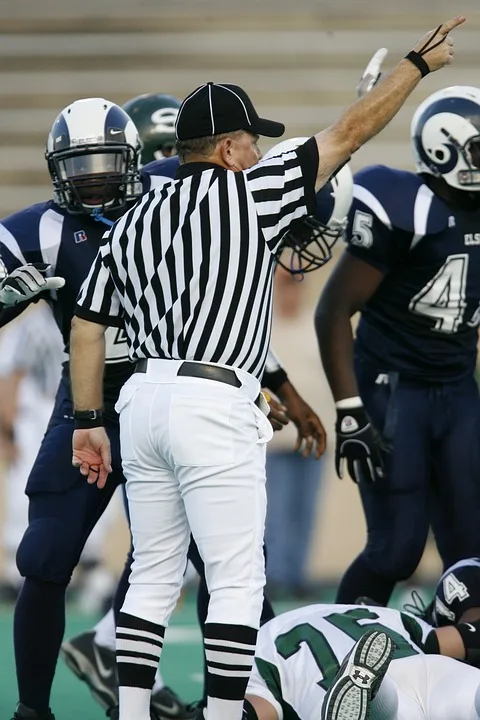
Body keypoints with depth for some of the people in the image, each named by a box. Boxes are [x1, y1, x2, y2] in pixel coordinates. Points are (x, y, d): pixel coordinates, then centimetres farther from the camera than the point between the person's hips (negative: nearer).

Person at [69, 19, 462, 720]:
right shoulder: (249, 193, -4)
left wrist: (88, 421, 18)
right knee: (237, 581, -2)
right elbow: (349, 133, 1)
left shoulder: (132, 223, 14)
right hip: (213, 406, -7)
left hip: (143, 400, 7)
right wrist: (418, 63, 10)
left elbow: (88, 326, 12)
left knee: (154, 574, 13)